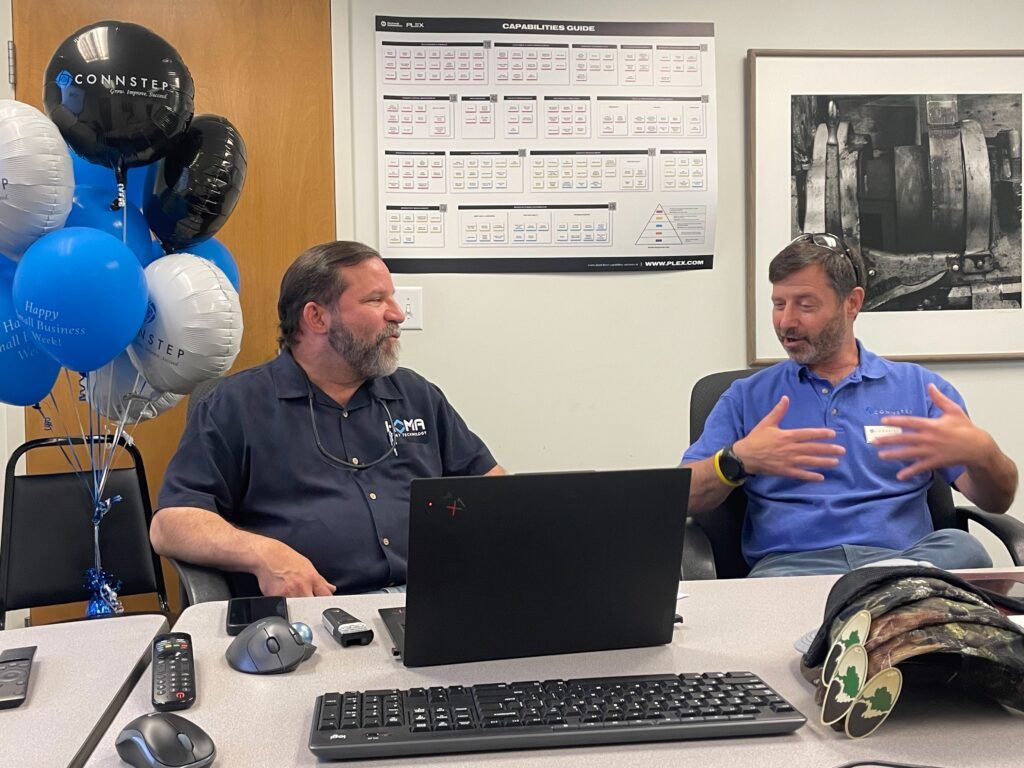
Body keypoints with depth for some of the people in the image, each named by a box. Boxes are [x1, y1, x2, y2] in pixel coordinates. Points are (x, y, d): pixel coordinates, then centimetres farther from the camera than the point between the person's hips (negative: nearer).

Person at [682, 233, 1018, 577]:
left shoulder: (920, 387, 17)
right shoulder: (746, 397, 15)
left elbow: (996, 501, 8)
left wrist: (980, 452, -16)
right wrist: (738, 460, -17)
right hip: (790, 562, -1)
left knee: (961, 546, -32)